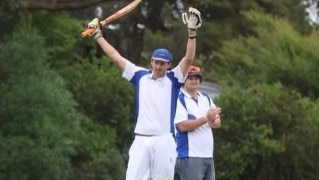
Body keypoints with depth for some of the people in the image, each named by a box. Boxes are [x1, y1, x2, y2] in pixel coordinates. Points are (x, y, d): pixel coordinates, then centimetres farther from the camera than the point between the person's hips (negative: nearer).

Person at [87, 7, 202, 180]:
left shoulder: (173, 79, 6)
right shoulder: (140, 76, 12)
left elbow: (189, 58, -7)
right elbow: (116, 57, 16)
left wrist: (192, 32, -18)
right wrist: (98, 35, 18)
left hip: (164, 141, -2)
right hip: (141, 140, 2)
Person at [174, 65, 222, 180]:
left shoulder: (206, 99, 17)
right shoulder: (179, 99, -6)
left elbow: (217, 123, 12)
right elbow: (182, 126, -16)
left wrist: (211, 121, -12)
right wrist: (206, 119, -21)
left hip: (208, 156, 8)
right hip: (190, 157, -8)